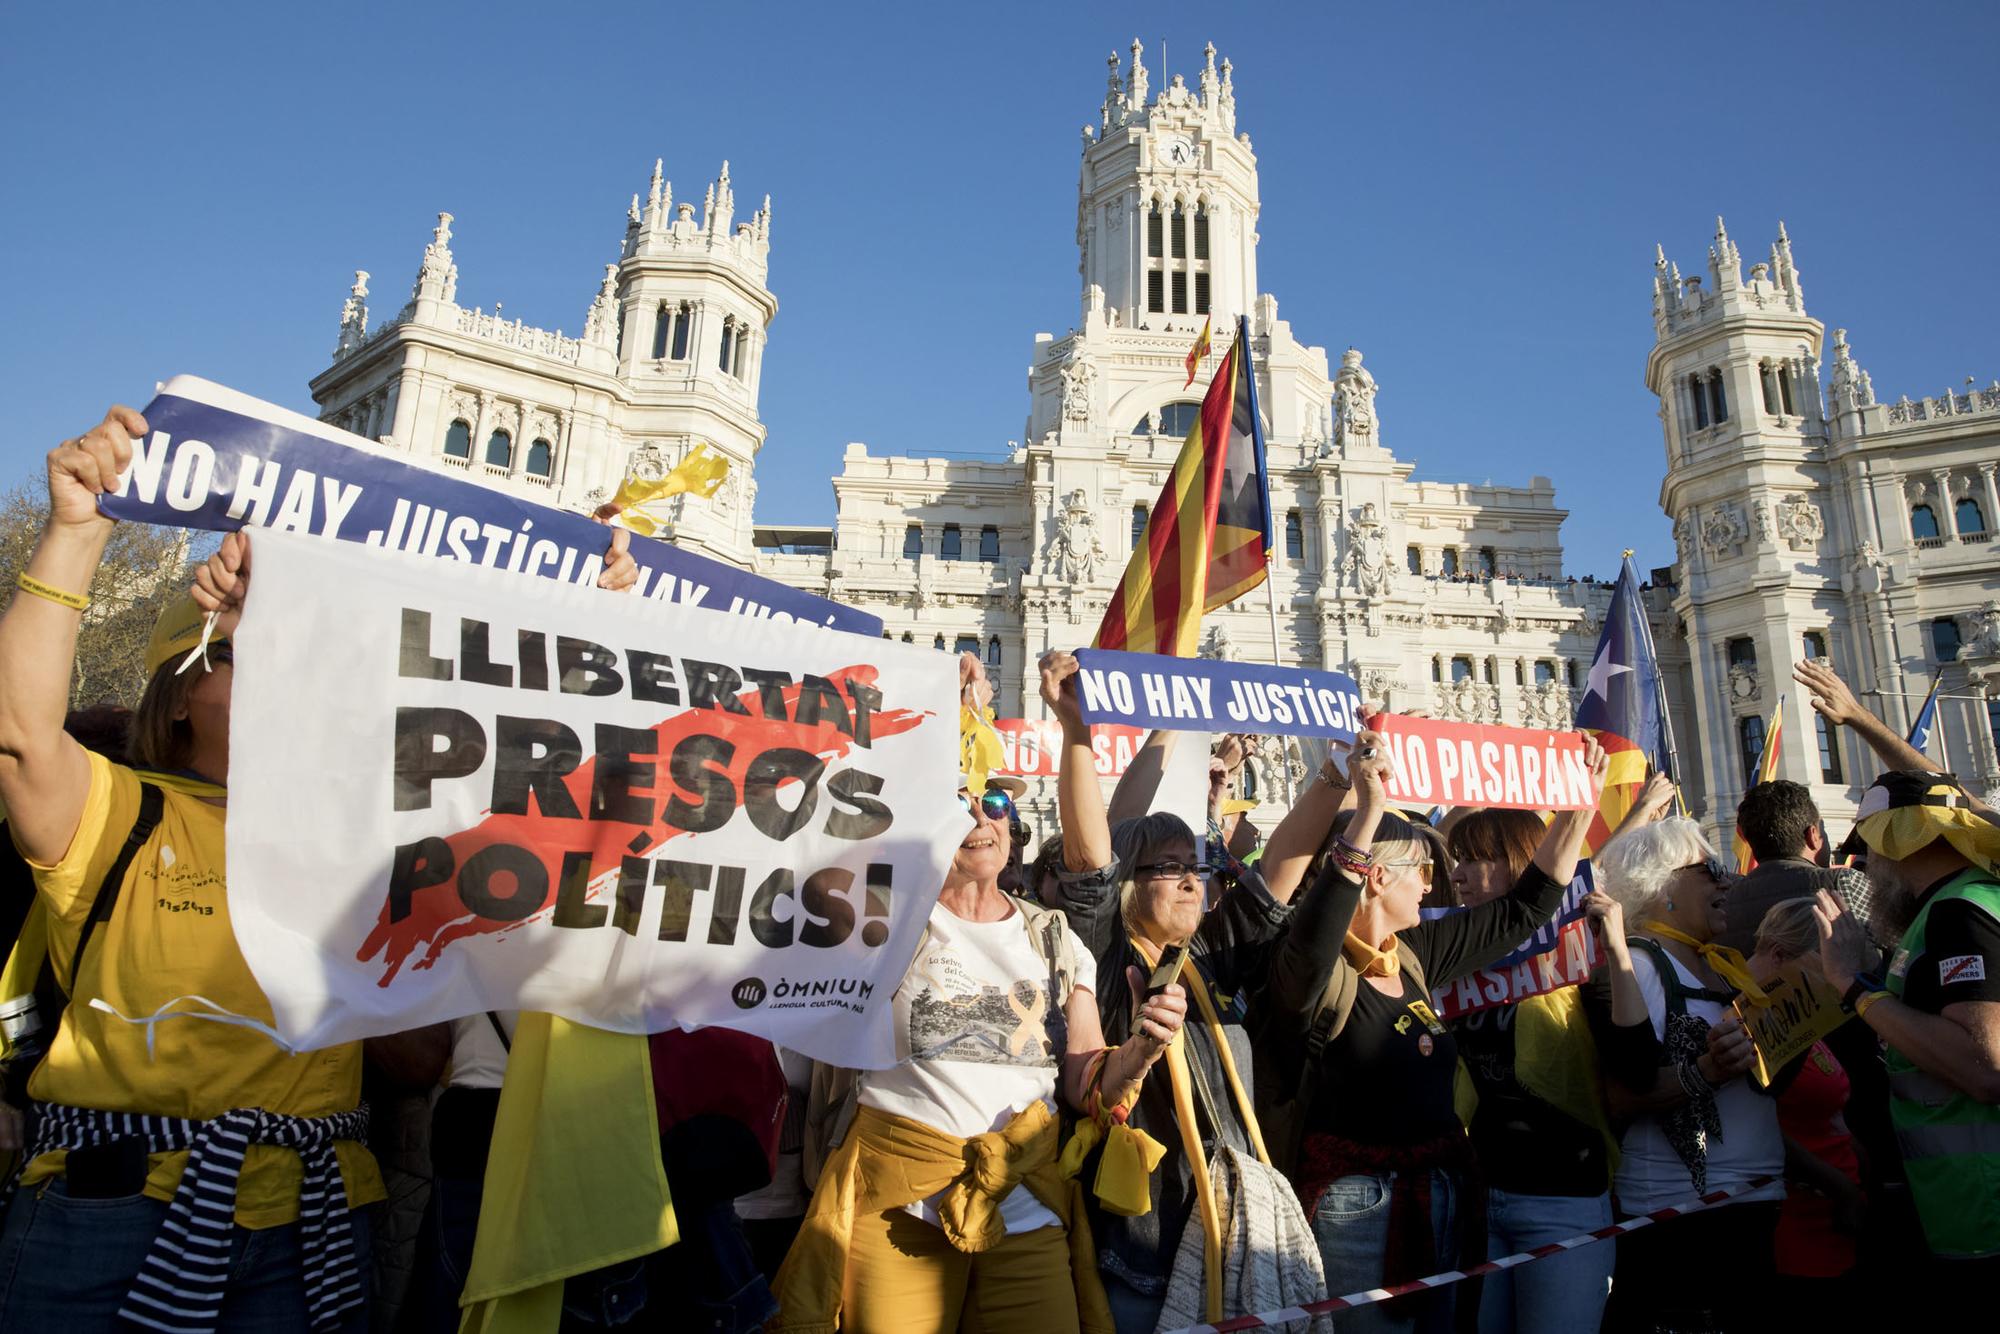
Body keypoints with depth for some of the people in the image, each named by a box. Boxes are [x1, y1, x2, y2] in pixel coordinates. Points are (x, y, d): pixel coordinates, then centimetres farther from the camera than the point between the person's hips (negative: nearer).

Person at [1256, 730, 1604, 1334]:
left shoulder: (1416, 955, 5)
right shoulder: (1317, 969, -17)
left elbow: (1526, 907, 14)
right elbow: (1313, 934, -43)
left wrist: (1582, 801, 15)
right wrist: (1368, 810, -48)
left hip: (1441, 1195, 8)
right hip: (1355, 1207, -8)